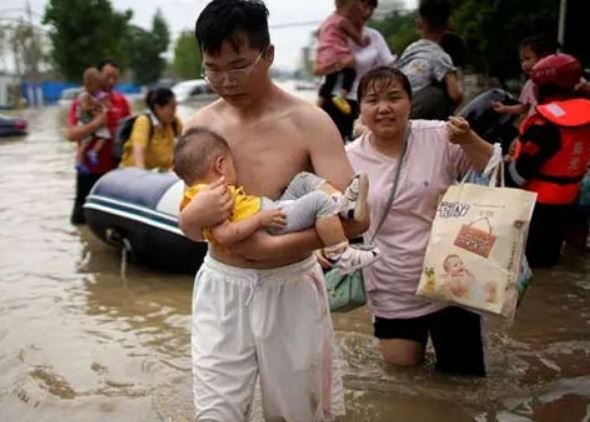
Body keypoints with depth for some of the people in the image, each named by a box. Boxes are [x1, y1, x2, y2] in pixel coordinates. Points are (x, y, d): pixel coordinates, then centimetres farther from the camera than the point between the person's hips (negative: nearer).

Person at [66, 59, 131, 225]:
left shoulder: (121, 101, 6)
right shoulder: (81, 102, -4)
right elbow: (71, 134, -13)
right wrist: (95, 124, -24)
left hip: (115, 167, 3)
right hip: (89, 169, -3)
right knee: (83, 211, 4)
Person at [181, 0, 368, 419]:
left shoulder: (308, 122, -12)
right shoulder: (201, 125, 0)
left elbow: (354, 217, -18)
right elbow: (188, 227, 5)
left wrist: (275, 246, -24)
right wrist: (196, 215, -19)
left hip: (290, 287, -2)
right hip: (221, 286, 3)